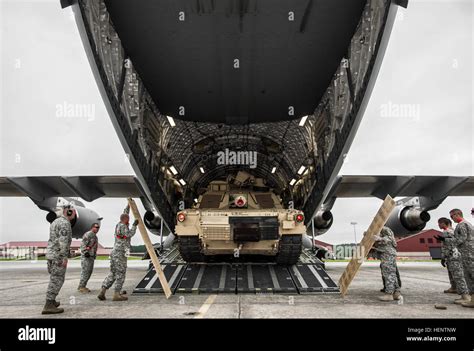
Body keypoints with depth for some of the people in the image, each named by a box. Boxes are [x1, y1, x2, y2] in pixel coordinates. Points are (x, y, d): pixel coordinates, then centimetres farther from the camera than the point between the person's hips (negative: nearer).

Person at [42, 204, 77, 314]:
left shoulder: (56, 222, 17)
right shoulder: (65, 223, -15)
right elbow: (63, 242, -22)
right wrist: (65, 258, -22)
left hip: (51, 253, 10)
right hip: (58, 255, -10)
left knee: (55, 278, 20)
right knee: (57, 280, -7)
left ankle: (51, 301, 28)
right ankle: (48, 306, -9)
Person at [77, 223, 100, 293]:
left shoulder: (95, 236, 19)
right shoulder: (88, 234, -11)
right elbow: (83, 244, -19)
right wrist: (85, 252, -28)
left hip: (92, 256, 9)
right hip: (86, 256, -9)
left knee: (89, 272, 9)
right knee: (85, 271, -9)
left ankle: (83, 286, 16)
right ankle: (81, 287, -4)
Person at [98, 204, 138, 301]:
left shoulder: (119, 224, 16)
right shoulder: (122, 226, -10)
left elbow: (124, 214, 31)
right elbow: (129, 234, -25)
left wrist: (128, 205, 38)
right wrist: (134, 225, -14)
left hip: (114, 253, 9)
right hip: (120, 254, -9)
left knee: (112, 273, 12)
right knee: (120, 274, -4)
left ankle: (102, 292, 7)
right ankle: (116, 294, -3)